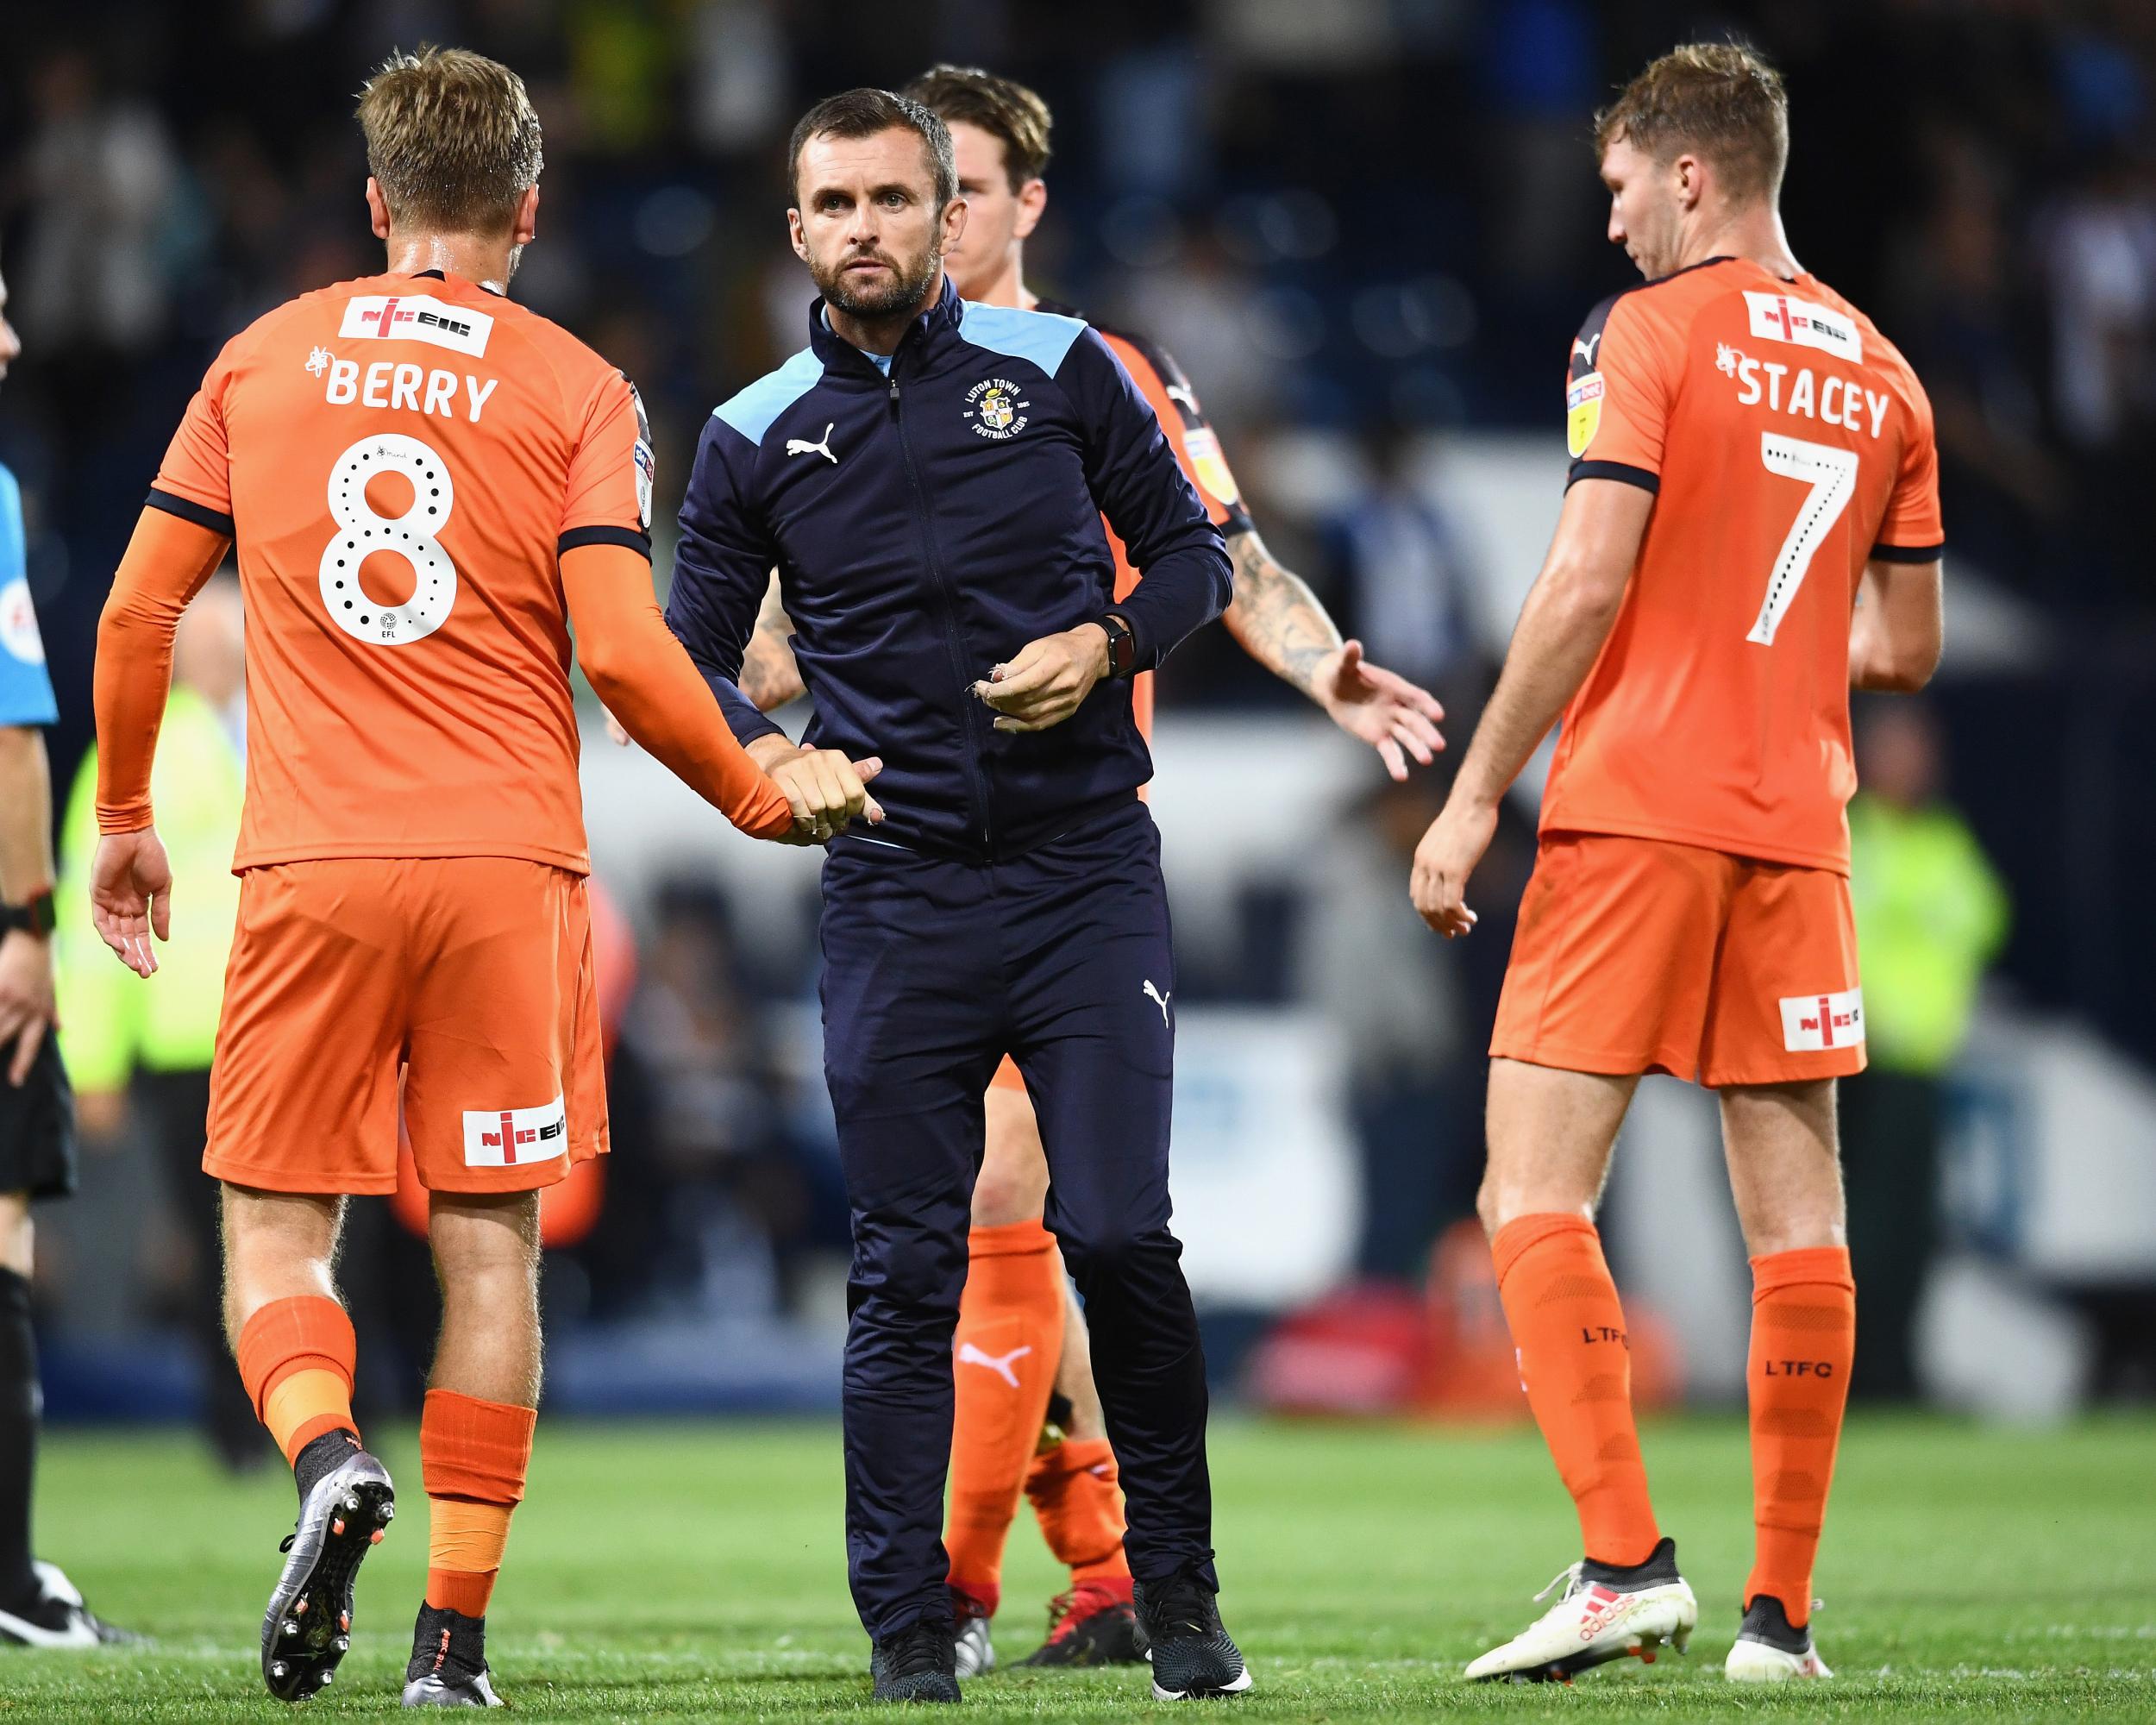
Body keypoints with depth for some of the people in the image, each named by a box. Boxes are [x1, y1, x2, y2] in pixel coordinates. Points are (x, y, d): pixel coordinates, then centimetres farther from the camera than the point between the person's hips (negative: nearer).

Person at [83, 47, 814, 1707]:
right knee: (491, 1247, 6)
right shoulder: (577, 389, 1)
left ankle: (328, 1458, -23)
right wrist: (758, 798, 8)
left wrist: (126, 819, 22)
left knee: (275, 1231, 8)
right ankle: (455, 1637, 3)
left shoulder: (264, 359, 8)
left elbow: (137, 610, 9)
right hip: (508, 857, -1)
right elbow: (624, 652, -8)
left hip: (308, 863, 1)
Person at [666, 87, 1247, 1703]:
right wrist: (758, 756, -12)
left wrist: (1105, 645, -9)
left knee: (1119, 1235, -8)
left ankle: (1178, 1587, 8)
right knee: (906, 1271, -1)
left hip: (1087, 871, -1)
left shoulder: (1058, 369, 3)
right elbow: (691, 654, 9)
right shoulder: (756, 439, 5)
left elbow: (1190, 549, 10)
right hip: (897, 892, 1)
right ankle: (907, 1632, 6)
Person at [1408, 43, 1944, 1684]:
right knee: (1798, 1221, 5)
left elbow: (1589, 581, -14)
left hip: (1635, 810, -6)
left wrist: (1472, 797, -10)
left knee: (1534, 1195, -5)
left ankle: (1625, 1559, -18)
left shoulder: (1650, 333, -5)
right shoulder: (1882, 377, 12)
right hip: (1795, 827, 6)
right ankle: (1781, 1611, 4)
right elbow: (1906, 643, 17)